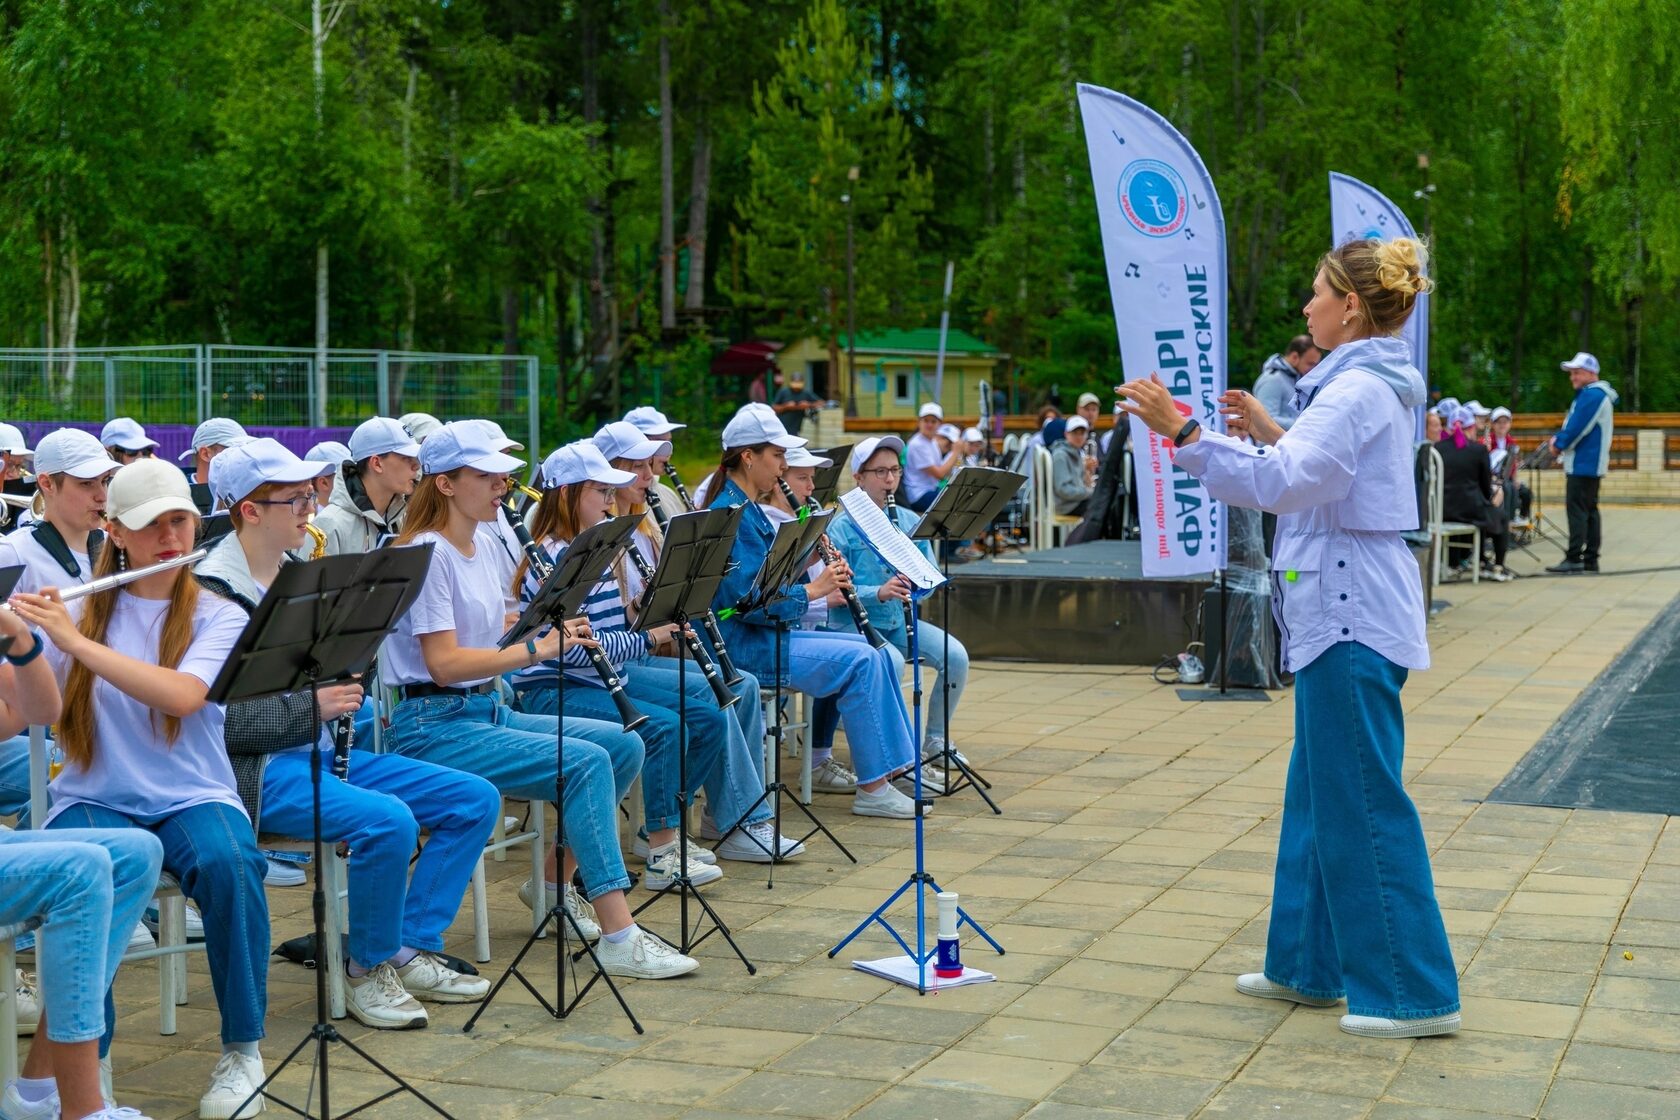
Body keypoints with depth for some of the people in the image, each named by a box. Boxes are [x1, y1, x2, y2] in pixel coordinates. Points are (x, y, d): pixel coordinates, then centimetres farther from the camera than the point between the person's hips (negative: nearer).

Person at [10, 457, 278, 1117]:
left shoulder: (216, 617, 3)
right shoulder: (77, 613, 7)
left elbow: (180, 695, -19)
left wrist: (73, 640, -23)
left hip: (191, 797, 0)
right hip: (94, 798, 1)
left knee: (228, 862, -34)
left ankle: (242, 1049, -15)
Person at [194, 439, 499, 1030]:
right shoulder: (210, 595, -13)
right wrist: (311, 708, -22)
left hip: (323, 753, 9)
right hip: (259, 770, -9)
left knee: (476, 800, -1)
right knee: (389, 821, -32)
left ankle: (410, 952, 1)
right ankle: (367, 969, -9)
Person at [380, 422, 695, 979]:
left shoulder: (483, 548, 14)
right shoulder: (428, 554, -14)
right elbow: (443, 664, -21)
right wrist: (536, 648, -24)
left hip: (489, 710, 9)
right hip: (434, 726, -9)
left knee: (624, 745, -2)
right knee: (586, 762, -24)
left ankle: (555, 883, 11)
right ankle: (618, 938, -24)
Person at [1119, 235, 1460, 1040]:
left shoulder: (1359, 391, -17)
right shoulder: (1370, 386, 15)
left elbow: (1283, 483, -31)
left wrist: (1183, 433, -32)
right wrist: (1269, 432, 19)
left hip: (1352, 618, -11)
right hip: (1343, 610, 11)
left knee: (1362, 803, -4)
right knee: (1318, 793, 16)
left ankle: (1416, 993, 3)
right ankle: (1309, 966, 27)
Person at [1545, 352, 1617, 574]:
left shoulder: (1591, 395, -16)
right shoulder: (1599, 395, 18)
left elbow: (1577, 428, -20)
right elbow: (1574, 424, 22)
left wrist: (1559, 444, -6)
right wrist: (1559, 438, 7)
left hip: (1582, 465, -11)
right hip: (1593, 465, 11)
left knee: (1576, 510, -11)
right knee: (1590, 510, 12)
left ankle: (1574, 558, -14)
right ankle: (1591, 559, 15)